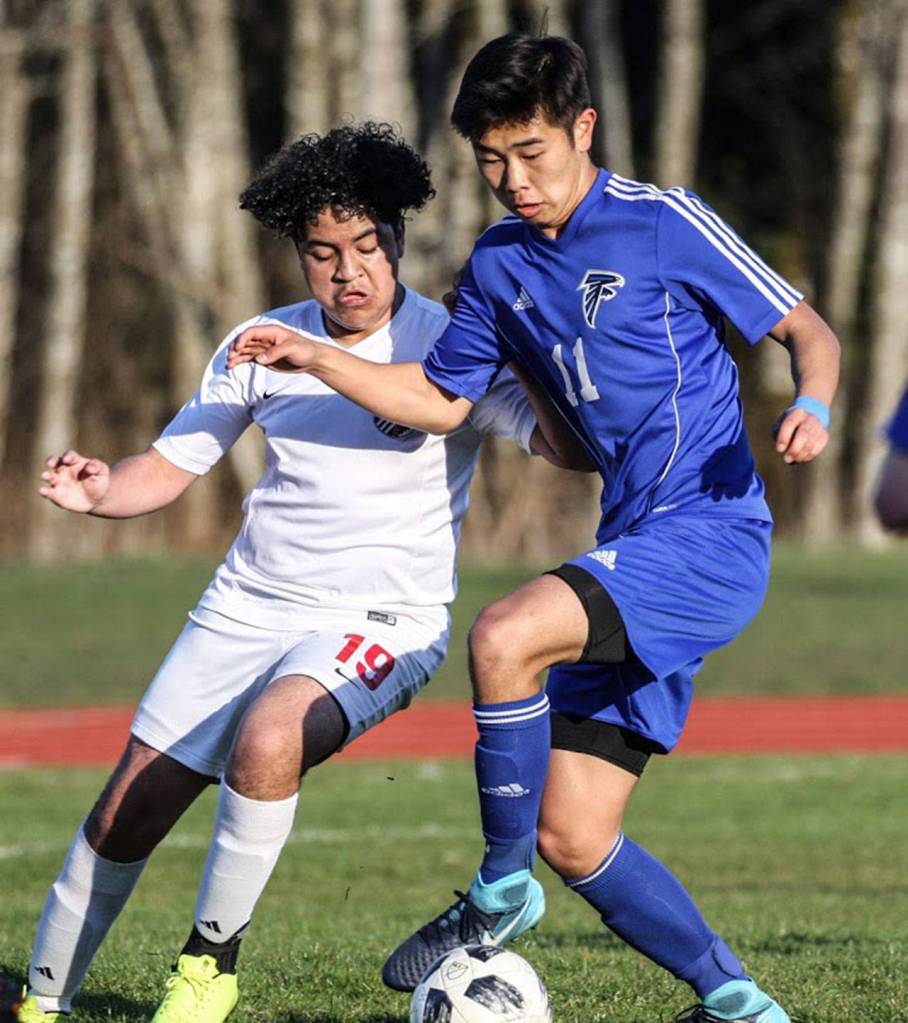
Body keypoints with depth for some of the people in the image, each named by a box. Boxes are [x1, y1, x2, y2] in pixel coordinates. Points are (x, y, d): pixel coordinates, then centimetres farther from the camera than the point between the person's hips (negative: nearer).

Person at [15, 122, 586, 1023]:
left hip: (382, 623, -5)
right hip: (246, 608, 5)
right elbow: (171, 467, 10)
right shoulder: (264, 344, 4)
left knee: (266, 737, -34)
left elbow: (567, 443, -22)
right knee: (126, 813, 2)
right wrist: (100, 490, -12)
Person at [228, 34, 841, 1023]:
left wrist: (810, 405, -23)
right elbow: (439, 399, 21)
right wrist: (312, 357, 9)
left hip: (713, 534, -8)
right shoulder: (501, 264, 11)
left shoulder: (667, 225, -7)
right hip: (635, 553, 8)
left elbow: (805, 328, -3)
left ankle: (499, 890, -13)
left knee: (504, 636, -29)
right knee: (572, 838, 2)